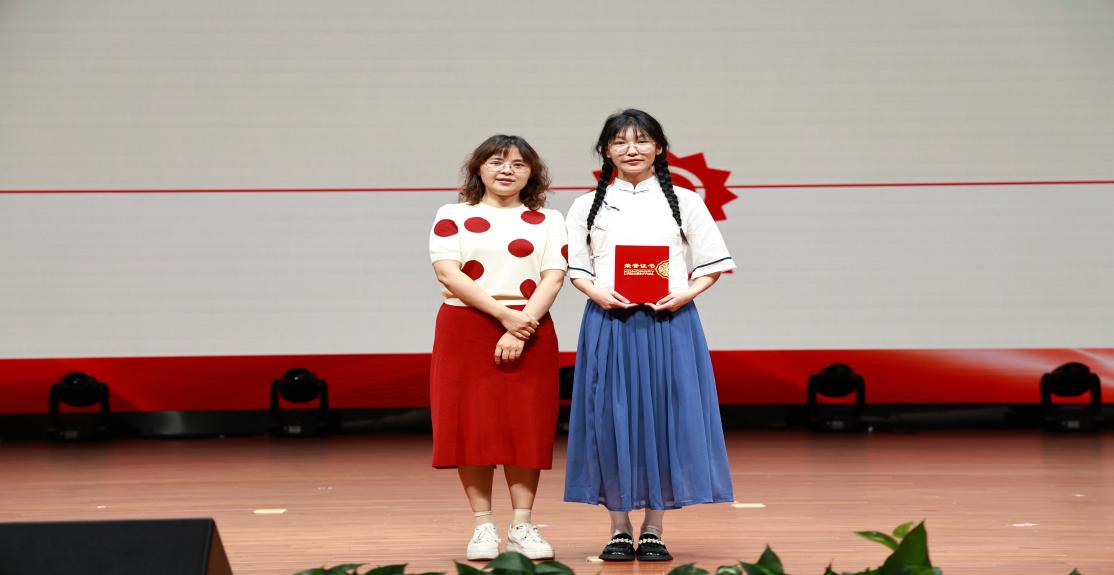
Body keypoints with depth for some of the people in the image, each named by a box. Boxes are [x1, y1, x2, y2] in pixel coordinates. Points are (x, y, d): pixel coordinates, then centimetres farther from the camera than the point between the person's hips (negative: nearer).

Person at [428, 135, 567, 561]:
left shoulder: (548, 221, 11)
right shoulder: (453, 216, 7)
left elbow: (553, 278, -1)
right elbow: (447, 272, -6)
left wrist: (521, 328, -15)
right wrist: (505, 315, -15)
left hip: (529, 332, 1)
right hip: (466, 331, -1)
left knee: (526, 427, -1)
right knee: (471, 425, -3)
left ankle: (522, 526, 4)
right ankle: (483, 525, 3)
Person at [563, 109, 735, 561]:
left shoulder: (685, 202, 8)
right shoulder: (587, 206, 10)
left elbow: (711, 265, 7)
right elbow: (575, 268, 8)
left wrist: (686, 294, -11)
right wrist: (598, 293, -11)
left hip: (669, 321, 0)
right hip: (609, 322, 0)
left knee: (663, 417, -1)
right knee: (612, 418, 0)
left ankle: (653, 530, 8)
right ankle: (619, 529, 10)